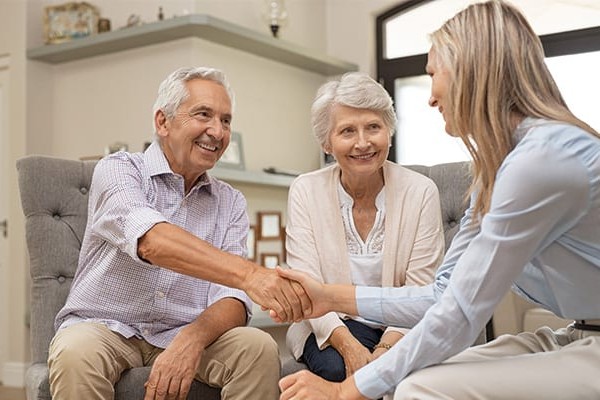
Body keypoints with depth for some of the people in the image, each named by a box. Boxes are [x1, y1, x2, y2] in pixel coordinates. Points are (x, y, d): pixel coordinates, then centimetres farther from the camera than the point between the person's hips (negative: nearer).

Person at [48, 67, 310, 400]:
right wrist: (249, 274, -41)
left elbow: (231, 297, -5)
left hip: (184, 333, 3)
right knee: (76, 354, -34)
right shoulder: (118, 169, -7)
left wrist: (193, 339, -28)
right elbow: (151, 241, -28)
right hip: (104, 326, -3)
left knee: (259, 348, -23)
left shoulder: (231, 203, 6)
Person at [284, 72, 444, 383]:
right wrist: (348, 345, -27)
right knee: (339, 367, -32)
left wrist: (385, 349, -25)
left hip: (399, 328, 0)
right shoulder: (305, 191, -4)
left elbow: (421, 290, -8)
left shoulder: (421, 191, -5)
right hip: (331, 326, 0)